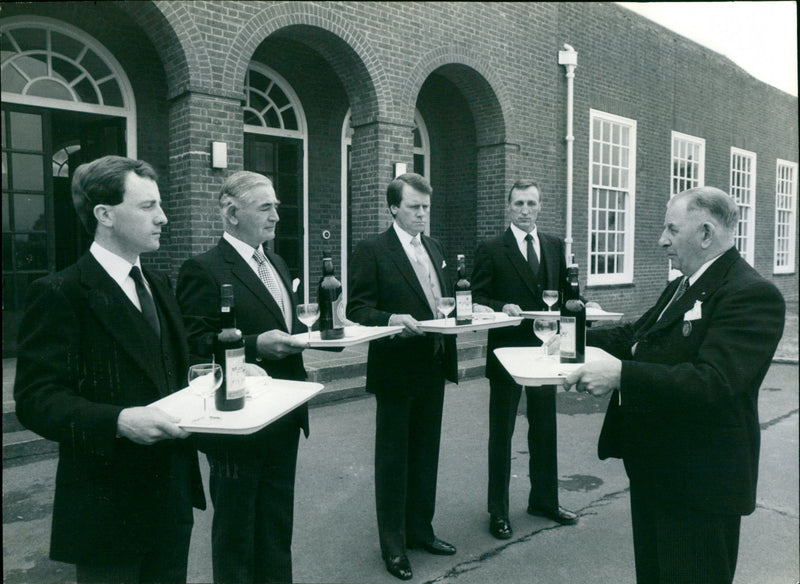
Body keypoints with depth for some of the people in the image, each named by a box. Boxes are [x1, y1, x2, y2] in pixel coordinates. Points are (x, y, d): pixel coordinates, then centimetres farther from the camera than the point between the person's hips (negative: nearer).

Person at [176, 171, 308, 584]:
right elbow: (193, 344, -18)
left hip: (284, 420, 8)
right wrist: (256, 346, -27)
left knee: (277, 526, 21)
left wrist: (302, 336, 1)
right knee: (235, 528, 11)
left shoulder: (276, 263, 13)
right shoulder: (203, 269, -13)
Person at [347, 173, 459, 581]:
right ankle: (393, 545, 23)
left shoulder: (434, 249, 13)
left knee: (426, 455, 18)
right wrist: (393, 319, -30)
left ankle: (420, 530, 36)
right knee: (393, 460, 7)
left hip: (434, 367, 7)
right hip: (395, 370, -7)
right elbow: (358, 309, -14)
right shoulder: (371, 251, -9)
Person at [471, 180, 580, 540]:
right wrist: (502, 307, -26)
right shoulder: (491, 250, -5)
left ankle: (544, 500, 35)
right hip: (507, 349, -5)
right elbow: (478, 298, -8)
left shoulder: (555, 246, 10)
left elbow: (564, 290, 15)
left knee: (545, 430, 16)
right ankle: (498, 511, 21)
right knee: (501, 433, 7)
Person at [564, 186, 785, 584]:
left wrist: (622, 374, -37)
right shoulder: (682, 287, 11)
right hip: (653, 468, 9)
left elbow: (713, 381, -32)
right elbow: (634, 337, 16)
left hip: (699, 483, -9)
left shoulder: (752, 294, -20)